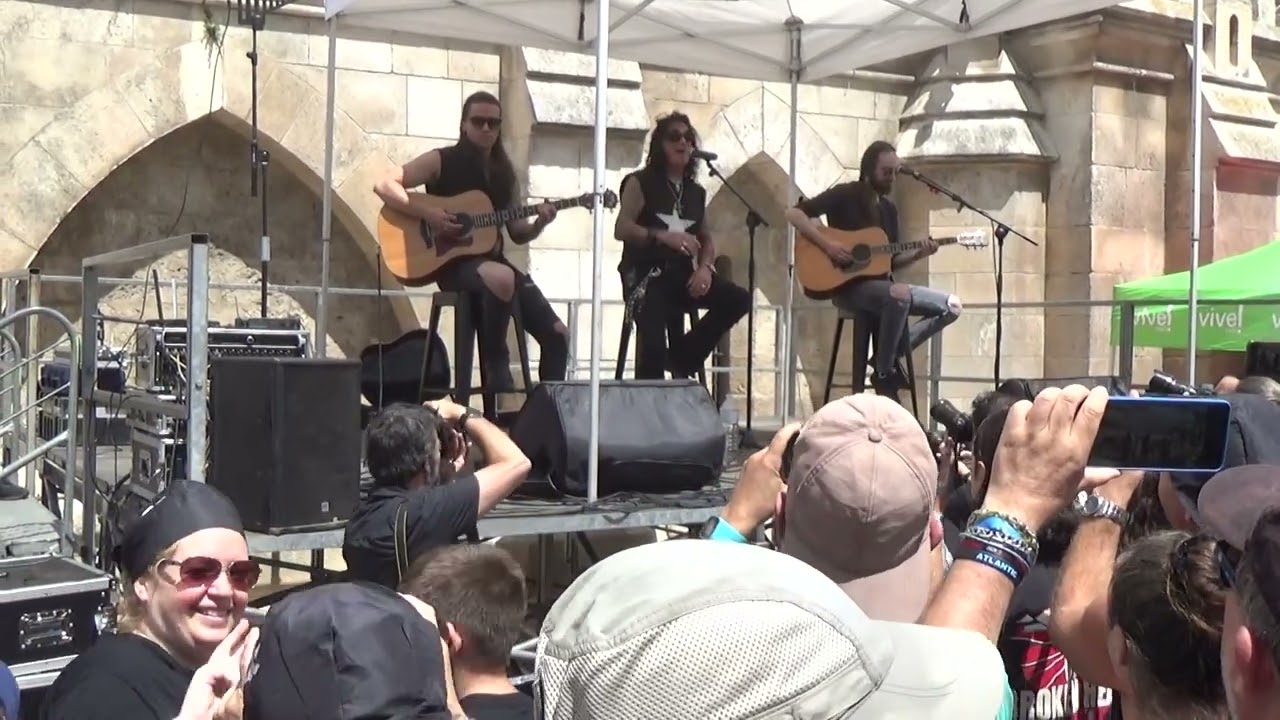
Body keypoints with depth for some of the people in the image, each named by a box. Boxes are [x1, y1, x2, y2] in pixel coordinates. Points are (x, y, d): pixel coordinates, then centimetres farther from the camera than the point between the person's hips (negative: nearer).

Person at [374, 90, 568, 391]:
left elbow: (517, 234, 14)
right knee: (502, 278, -40)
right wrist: (427, 215, -20)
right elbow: (384, 185, -10)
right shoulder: (441, 161, -2)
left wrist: (539, 225, -8)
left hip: (493, 260, 6)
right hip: (453, 263, -6)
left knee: (557, 333, -7)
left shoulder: (504, 172, 13)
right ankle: (495, 367, -21)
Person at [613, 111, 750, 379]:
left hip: (683, 273, 5)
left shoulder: (696, 192, 18)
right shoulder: (641, 182, 0)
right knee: (653, 346, -23)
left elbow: (707, 239, 17)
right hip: (646, 273, -5)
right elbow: (621, 229, -11)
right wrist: (664, 236, -26)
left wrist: (705, 267, -6)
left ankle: (682, 356, 0)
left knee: (739, 299, -14)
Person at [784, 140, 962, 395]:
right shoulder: (844, 194, -5)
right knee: (900, 294, -39)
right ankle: (884, 372, -21)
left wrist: (917, 255, -5)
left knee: (951, 306, -1)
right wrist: (827, 245, -24)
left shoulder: (889, 209, 15)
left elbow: (892, 261, 15)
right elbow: (794, 213, -15)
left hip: (881, 283, 8)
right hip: (848, 286, -8)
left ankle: (891, 354, 3)